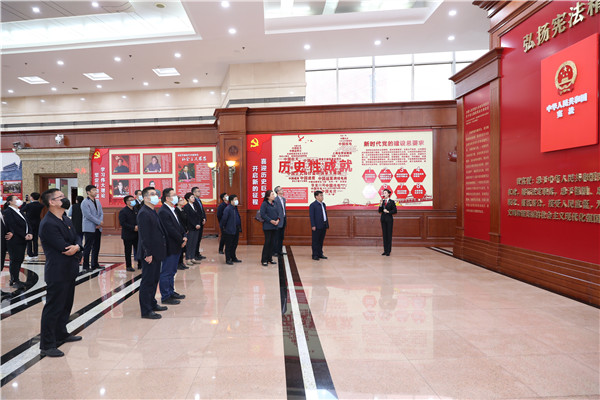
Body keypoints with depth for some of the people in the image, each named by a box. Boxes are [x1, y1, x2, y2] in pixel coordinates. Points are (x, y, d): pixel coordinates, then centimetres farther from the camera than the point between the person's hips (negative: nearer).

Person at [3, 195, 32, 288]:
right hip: (14, 241, -8)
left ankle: (15, 279, 19)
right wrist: (25, 235, -17)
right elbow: (13, 227, -17)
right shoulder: (8, 212, -9)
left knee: (20, 260, 10)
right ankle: (14, 281, 7)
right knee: (15, 260, -2)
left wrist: (29, 233, -5)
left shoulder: (19, 211, 16)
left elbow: (26, 223, 12)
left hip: (22, 240, 8)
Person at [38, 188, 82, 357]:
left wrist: (76, 247, -16)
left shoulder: (66, 220, 11)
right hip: (57, 273, -9)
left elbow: (77, 238, 7)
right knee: (53, 308, 0)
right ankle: (47, 345, 10)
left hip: (69, 271, 9)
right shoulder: (48, 224, -19)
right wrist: (77, 252, -5)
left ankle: (61, 334, 37)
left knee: (66, 305, 21)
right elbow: (63, 248, -23)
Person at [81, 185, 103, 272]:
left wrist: (100, 223, -5)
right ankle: (85, 267, 1)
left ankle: (95, 264, 21)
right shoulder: (85, 203, -7)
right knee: (87, 248, -4)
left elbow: (101, 213, 11)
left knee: (96, 247, 11)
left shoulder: (98, 202, 15)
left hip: (98, 228, 7)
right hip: (89, 228, -7)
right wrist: (99, 222, -13)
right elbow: (88, 215, -15)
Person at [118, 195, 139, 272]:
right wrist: (133, 228, -21)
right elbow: (123, 223, -17)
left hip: (136, 234, 5)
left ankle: (140, 264, 17)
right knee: (128, 251, 4)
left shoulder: (135, 210, 11)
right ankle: (128, 266, 14)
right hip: (128, 235, -5)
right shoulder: (123, 211, -9)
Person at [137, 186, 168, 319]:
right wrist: (148, 253, -22)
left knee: (154, 279, 19)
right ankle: (146, 311, 7)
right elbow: (144, 236, -21)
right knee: (147, 281, -1)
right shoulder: (144, 213, -17)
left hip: (156, 252, 10)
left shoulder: (153, 212, 14)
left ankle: (152, 303, 32)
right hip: (149, 253, -10)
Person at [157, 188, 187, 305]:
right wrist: (181, 241, -13)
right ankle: (165, 297, 10)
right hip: (169, 247, -10)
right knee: (166, 272, 1)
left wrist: (184, 236, 1)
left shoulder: (172, 210, 12)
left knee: (172, 272, 19)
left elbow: (179, 225, 16)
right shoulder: (163, 212, -18)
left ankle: (171, 292, 31)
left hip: (176, 247, 10)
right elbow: (170, 230, -21)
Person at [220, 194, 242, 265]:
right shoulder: (228, 209, -15)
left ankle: (233, 258, 26)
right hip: (229, 230, -8)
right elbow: (224, 219, -17)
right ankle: (228, 259, 9)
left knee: (234, 245, 15)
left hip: (236, 230, 8)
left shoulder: (235, 208, 11)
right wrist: (223, 228, -13)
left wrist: (239, 227, 14)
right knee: (228, 246, 2)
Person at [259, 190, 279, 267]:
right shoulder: (264, 204, -7)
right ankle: (264, 260, 3)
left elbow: (277, 213, 17)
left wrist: (278, 220, -2)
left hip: (274, 226, 6)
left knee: (272, 242, 9)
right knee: (267, 242, -6)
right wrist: (271, 221, -17)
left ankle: (270, 258, 19)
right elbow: (263, 214, -14)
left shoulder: (274, 204, 13)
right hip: (267, 226, -6)